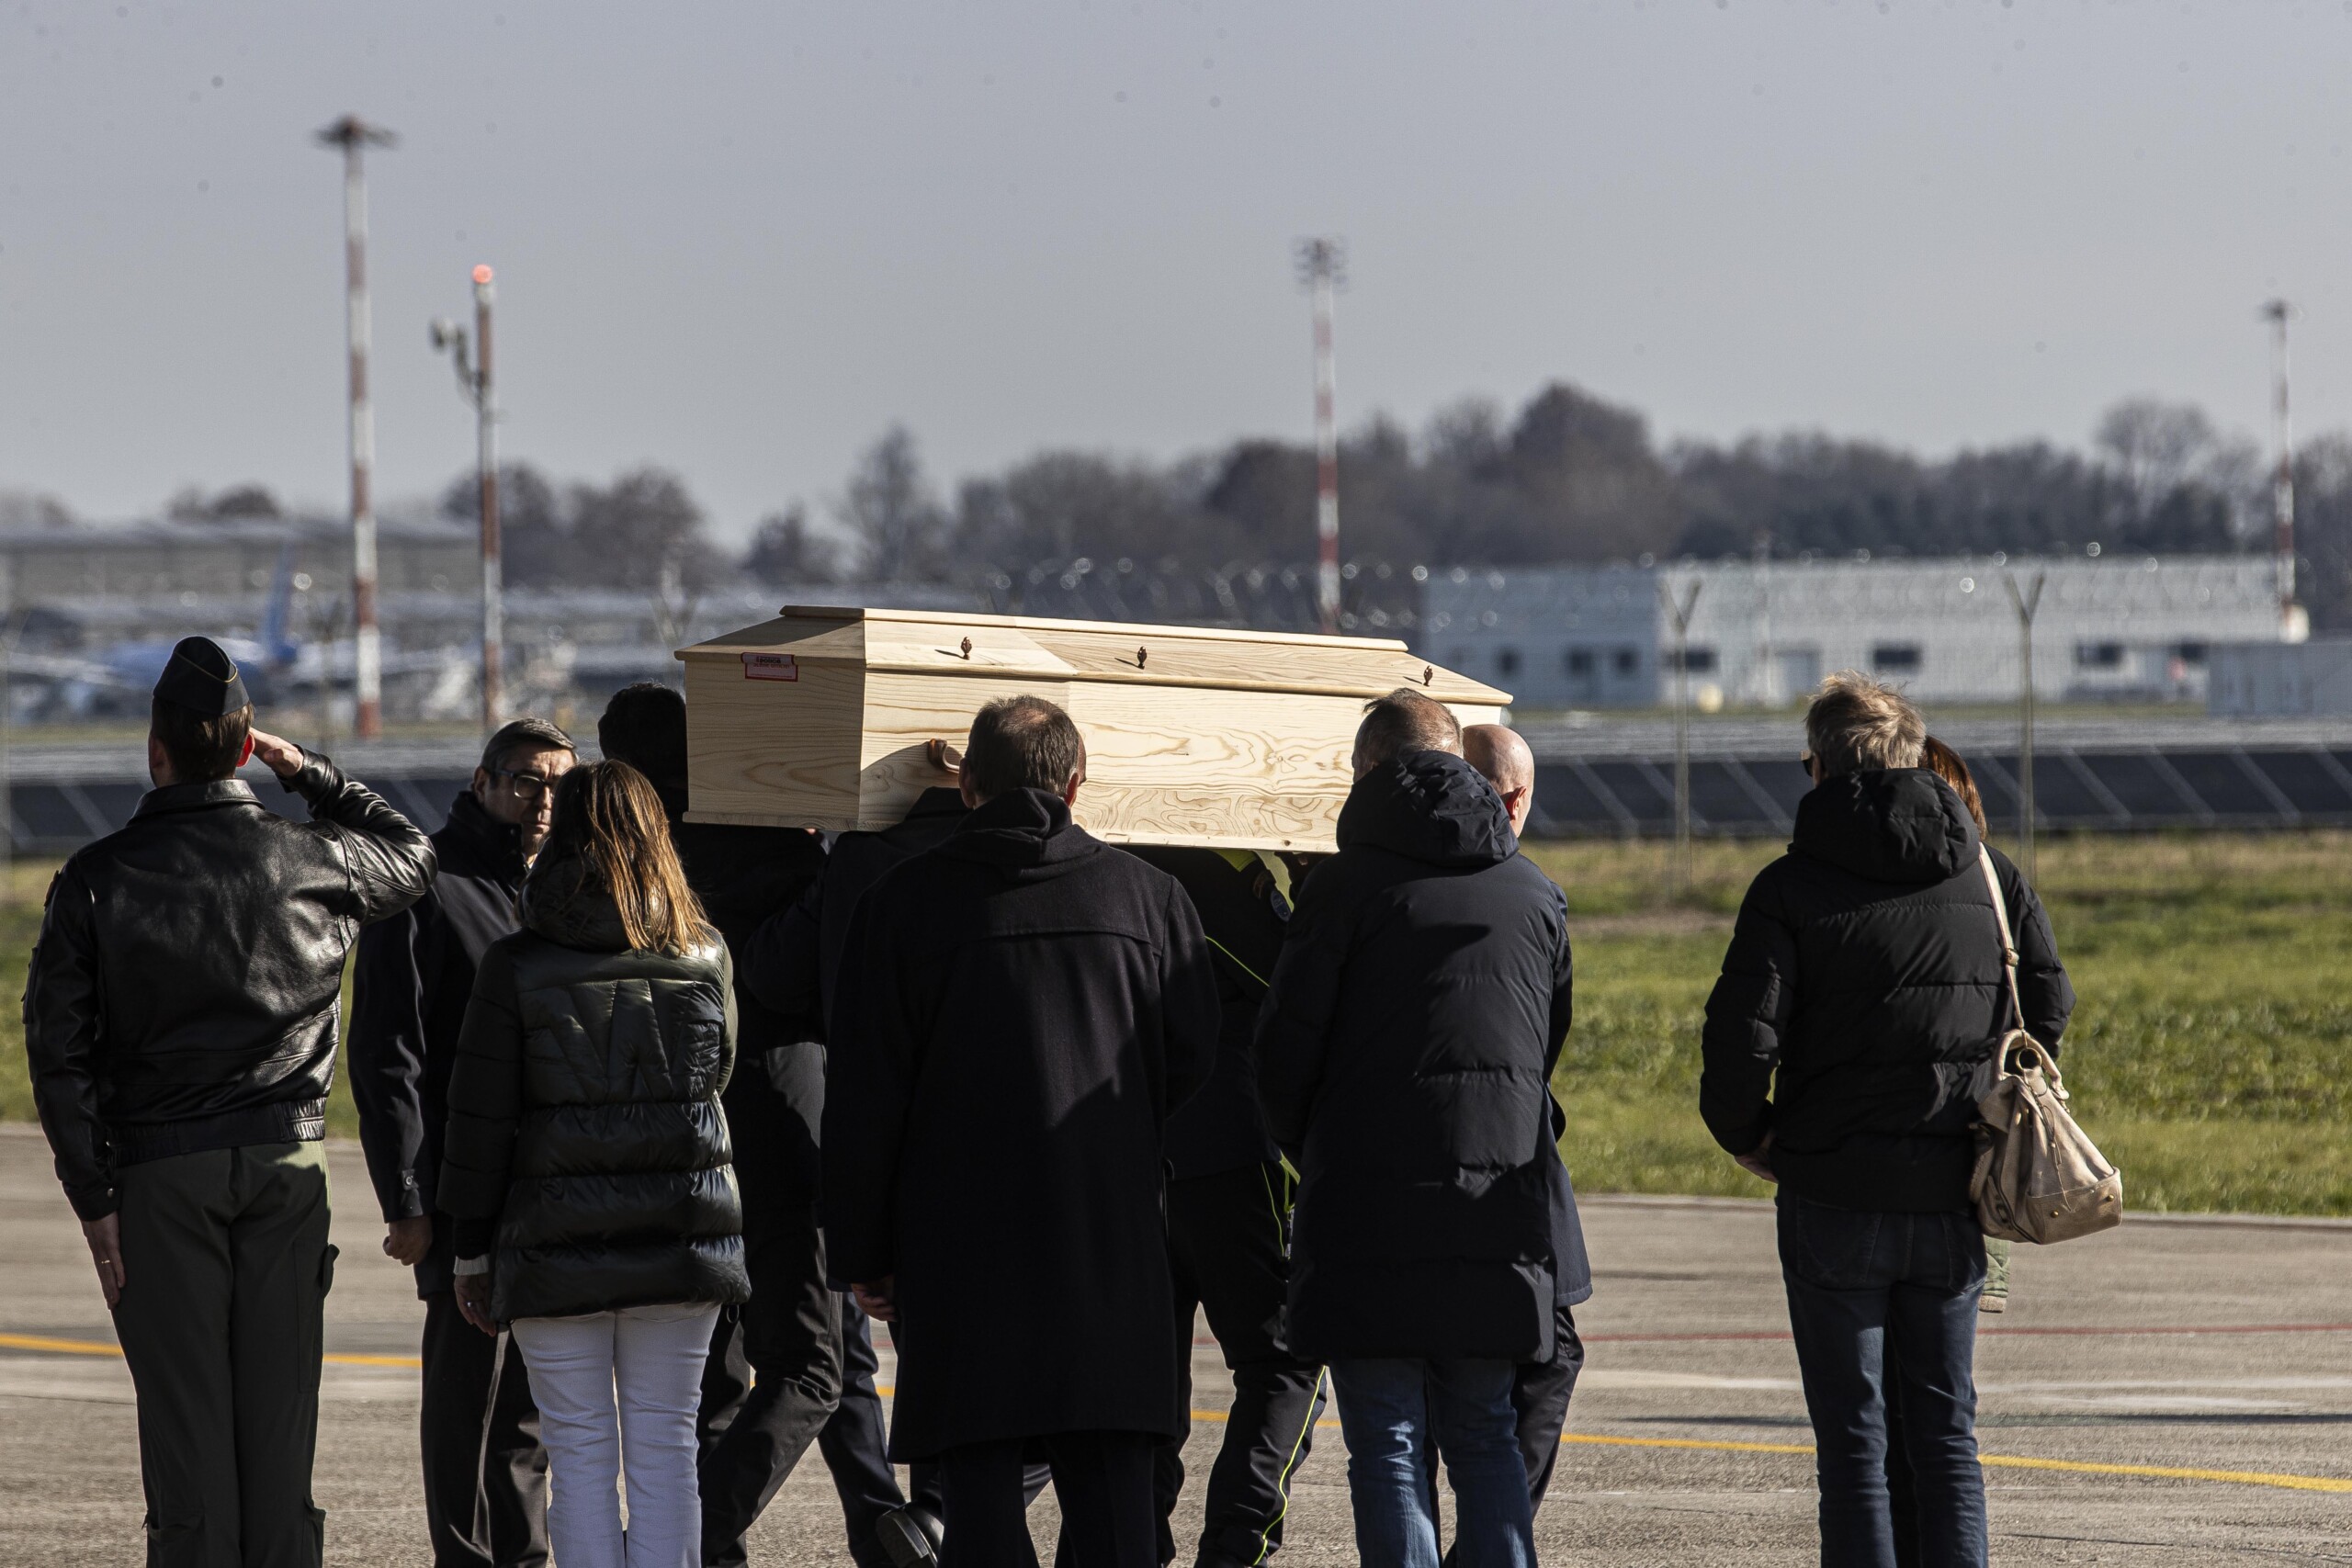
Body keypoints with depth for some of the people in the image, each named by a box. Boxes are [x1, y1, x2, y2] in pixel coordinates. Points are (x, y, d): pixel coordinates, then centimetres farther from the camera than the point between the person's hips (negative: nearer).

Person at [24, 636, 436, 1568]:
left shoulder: (97, 880, -5)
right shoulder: (309, 861, 0)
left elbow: (58, 1049, -6)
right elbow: (410, 857, 23)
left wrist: (94, 1201, -3)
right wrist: (309, 775, 23)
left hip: (161, 1174, -2)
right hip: (285, 1164, 2)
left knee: (184, 1412, 0)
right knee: (279, 1405, 5)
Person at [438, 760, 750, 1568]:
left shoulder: (515, 965, -6)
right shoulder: (704, 956, 2)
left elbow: (480, 1118, -4)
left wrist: (473, 1250, 4)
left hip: (557, 1250, -2)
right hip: (678, 1232, 2)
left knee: (581, 1456, 3)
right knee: (665, 1454, 6)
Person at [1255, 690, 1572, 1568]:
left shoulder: (1349, 883, -5)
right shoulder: (1535, 893, 11)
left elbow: (1286, 1046, -4)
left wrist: (1312, 1155, 13)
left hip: (1370, 1200, -4)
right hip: (1500, 1203, 4)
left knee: (1387, 1445, -1)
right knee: (1483, 1436, 12)